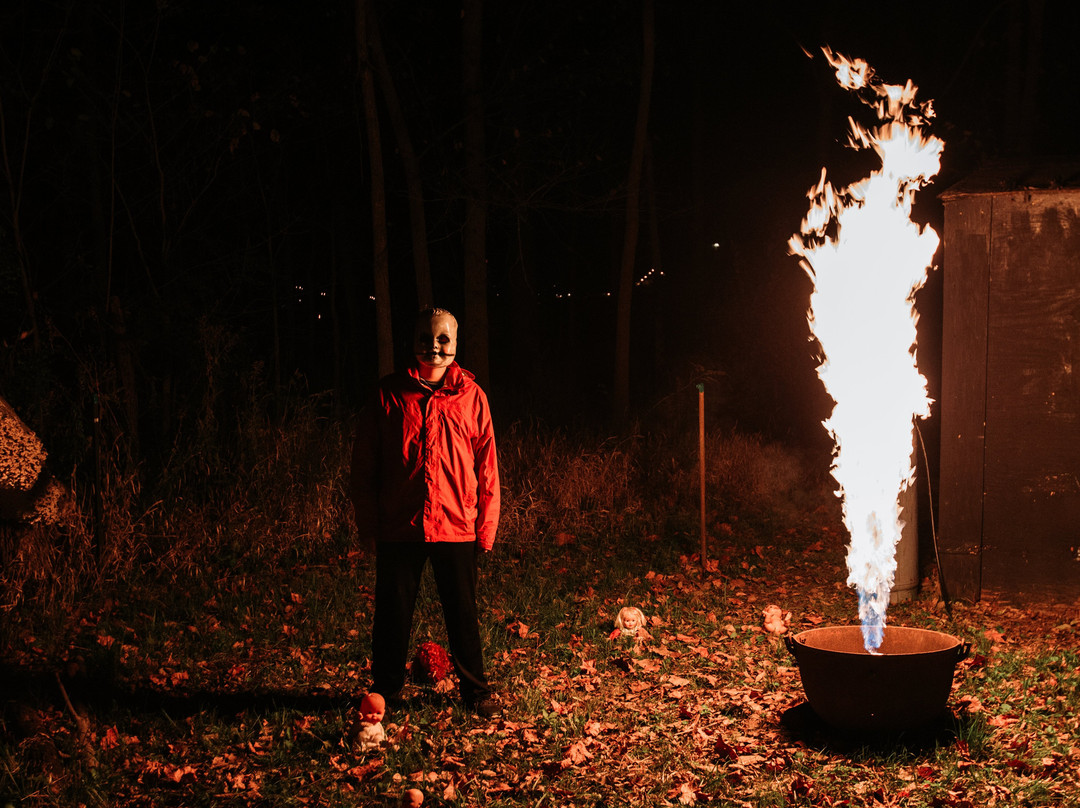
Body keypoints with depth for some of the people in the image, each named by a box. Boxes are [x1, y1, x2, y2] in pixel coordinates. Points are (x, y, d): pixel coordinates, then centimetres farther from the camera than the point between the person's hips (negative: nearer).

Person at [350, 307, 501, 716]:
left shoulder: (471, 396, 2)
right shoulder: (389, 394, 0)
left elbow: (487, 465, 4)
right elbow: (364, 463, 2)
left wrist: (486, 526, 1)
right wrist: (367, 524, -1)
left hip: (457, 526, 0)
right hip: (398, 526, 0)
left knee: (463, 613, 10)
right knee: (393, 612, 9)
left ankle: (475, 689, 26)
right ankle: (385, 690, 26)